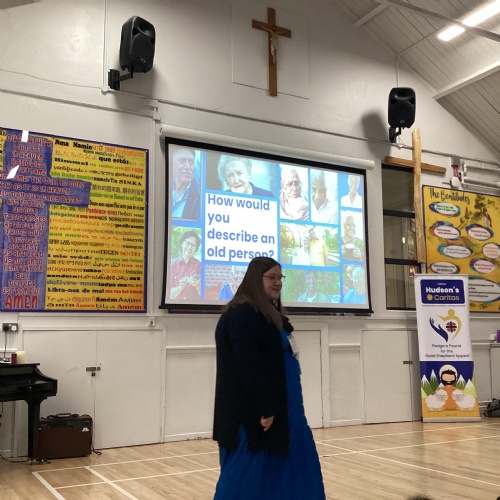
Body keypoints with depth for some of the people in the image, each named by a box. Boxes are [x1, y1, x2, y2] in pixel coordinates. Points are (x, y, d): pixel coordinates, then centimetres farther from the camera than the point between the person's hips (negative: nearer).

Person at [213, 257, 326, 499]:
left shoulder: (269, 314, 14)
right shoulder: (242, 315, -18)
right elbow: (248, 366, -25)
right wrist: (265, 408, -25)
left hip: (280, 407, 11)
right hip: (252, 411, -11)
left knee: (294, 462, 16)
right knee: (249, 474, -2)